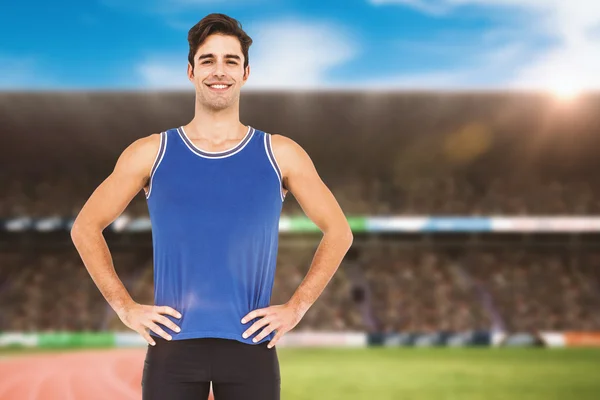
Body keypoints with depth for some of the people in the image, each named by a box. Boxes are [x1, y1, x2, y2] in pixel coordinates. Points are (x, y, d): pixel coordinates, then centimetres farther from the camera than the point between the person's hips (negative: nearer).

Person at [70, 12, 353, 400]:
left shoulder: (280, 154, 6)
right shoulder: (151, 153, 5)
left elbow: (338, 232, 12)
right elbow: (86, 227, 11)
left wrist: (296, 307, 3)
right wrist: (126, 307, 2)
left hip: (250, 346, 0)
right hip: (173, 345, 0)